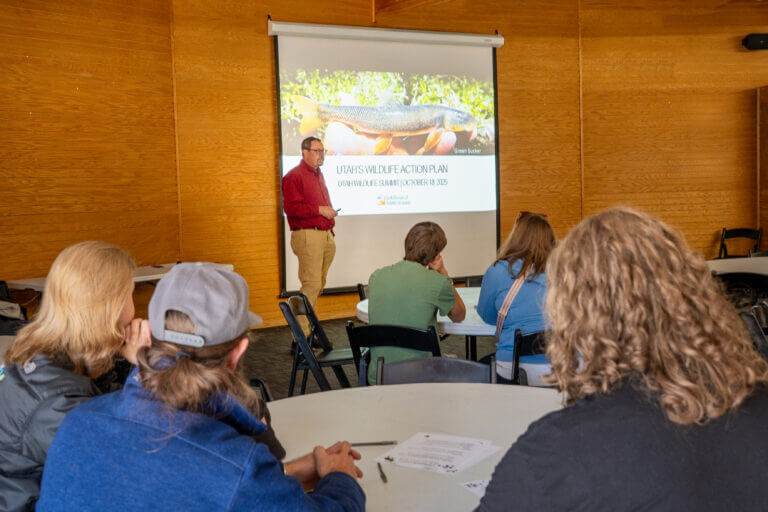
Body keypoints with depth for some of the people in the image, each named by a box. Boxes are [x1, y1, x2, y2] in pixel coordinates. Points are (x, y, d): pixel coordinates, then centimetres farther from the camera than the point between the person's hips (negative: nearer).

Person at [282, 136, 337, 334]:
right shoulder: (294, 176, -7)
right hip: (308, 236, -9)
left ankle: (308, 328, 20)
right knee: (311, 285, -13)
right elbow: (291, 207, -18)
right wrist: (319, 210, -17)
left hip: (325, 235, 9)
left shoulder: (318, 175, 22)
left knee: (319, 284, 10)